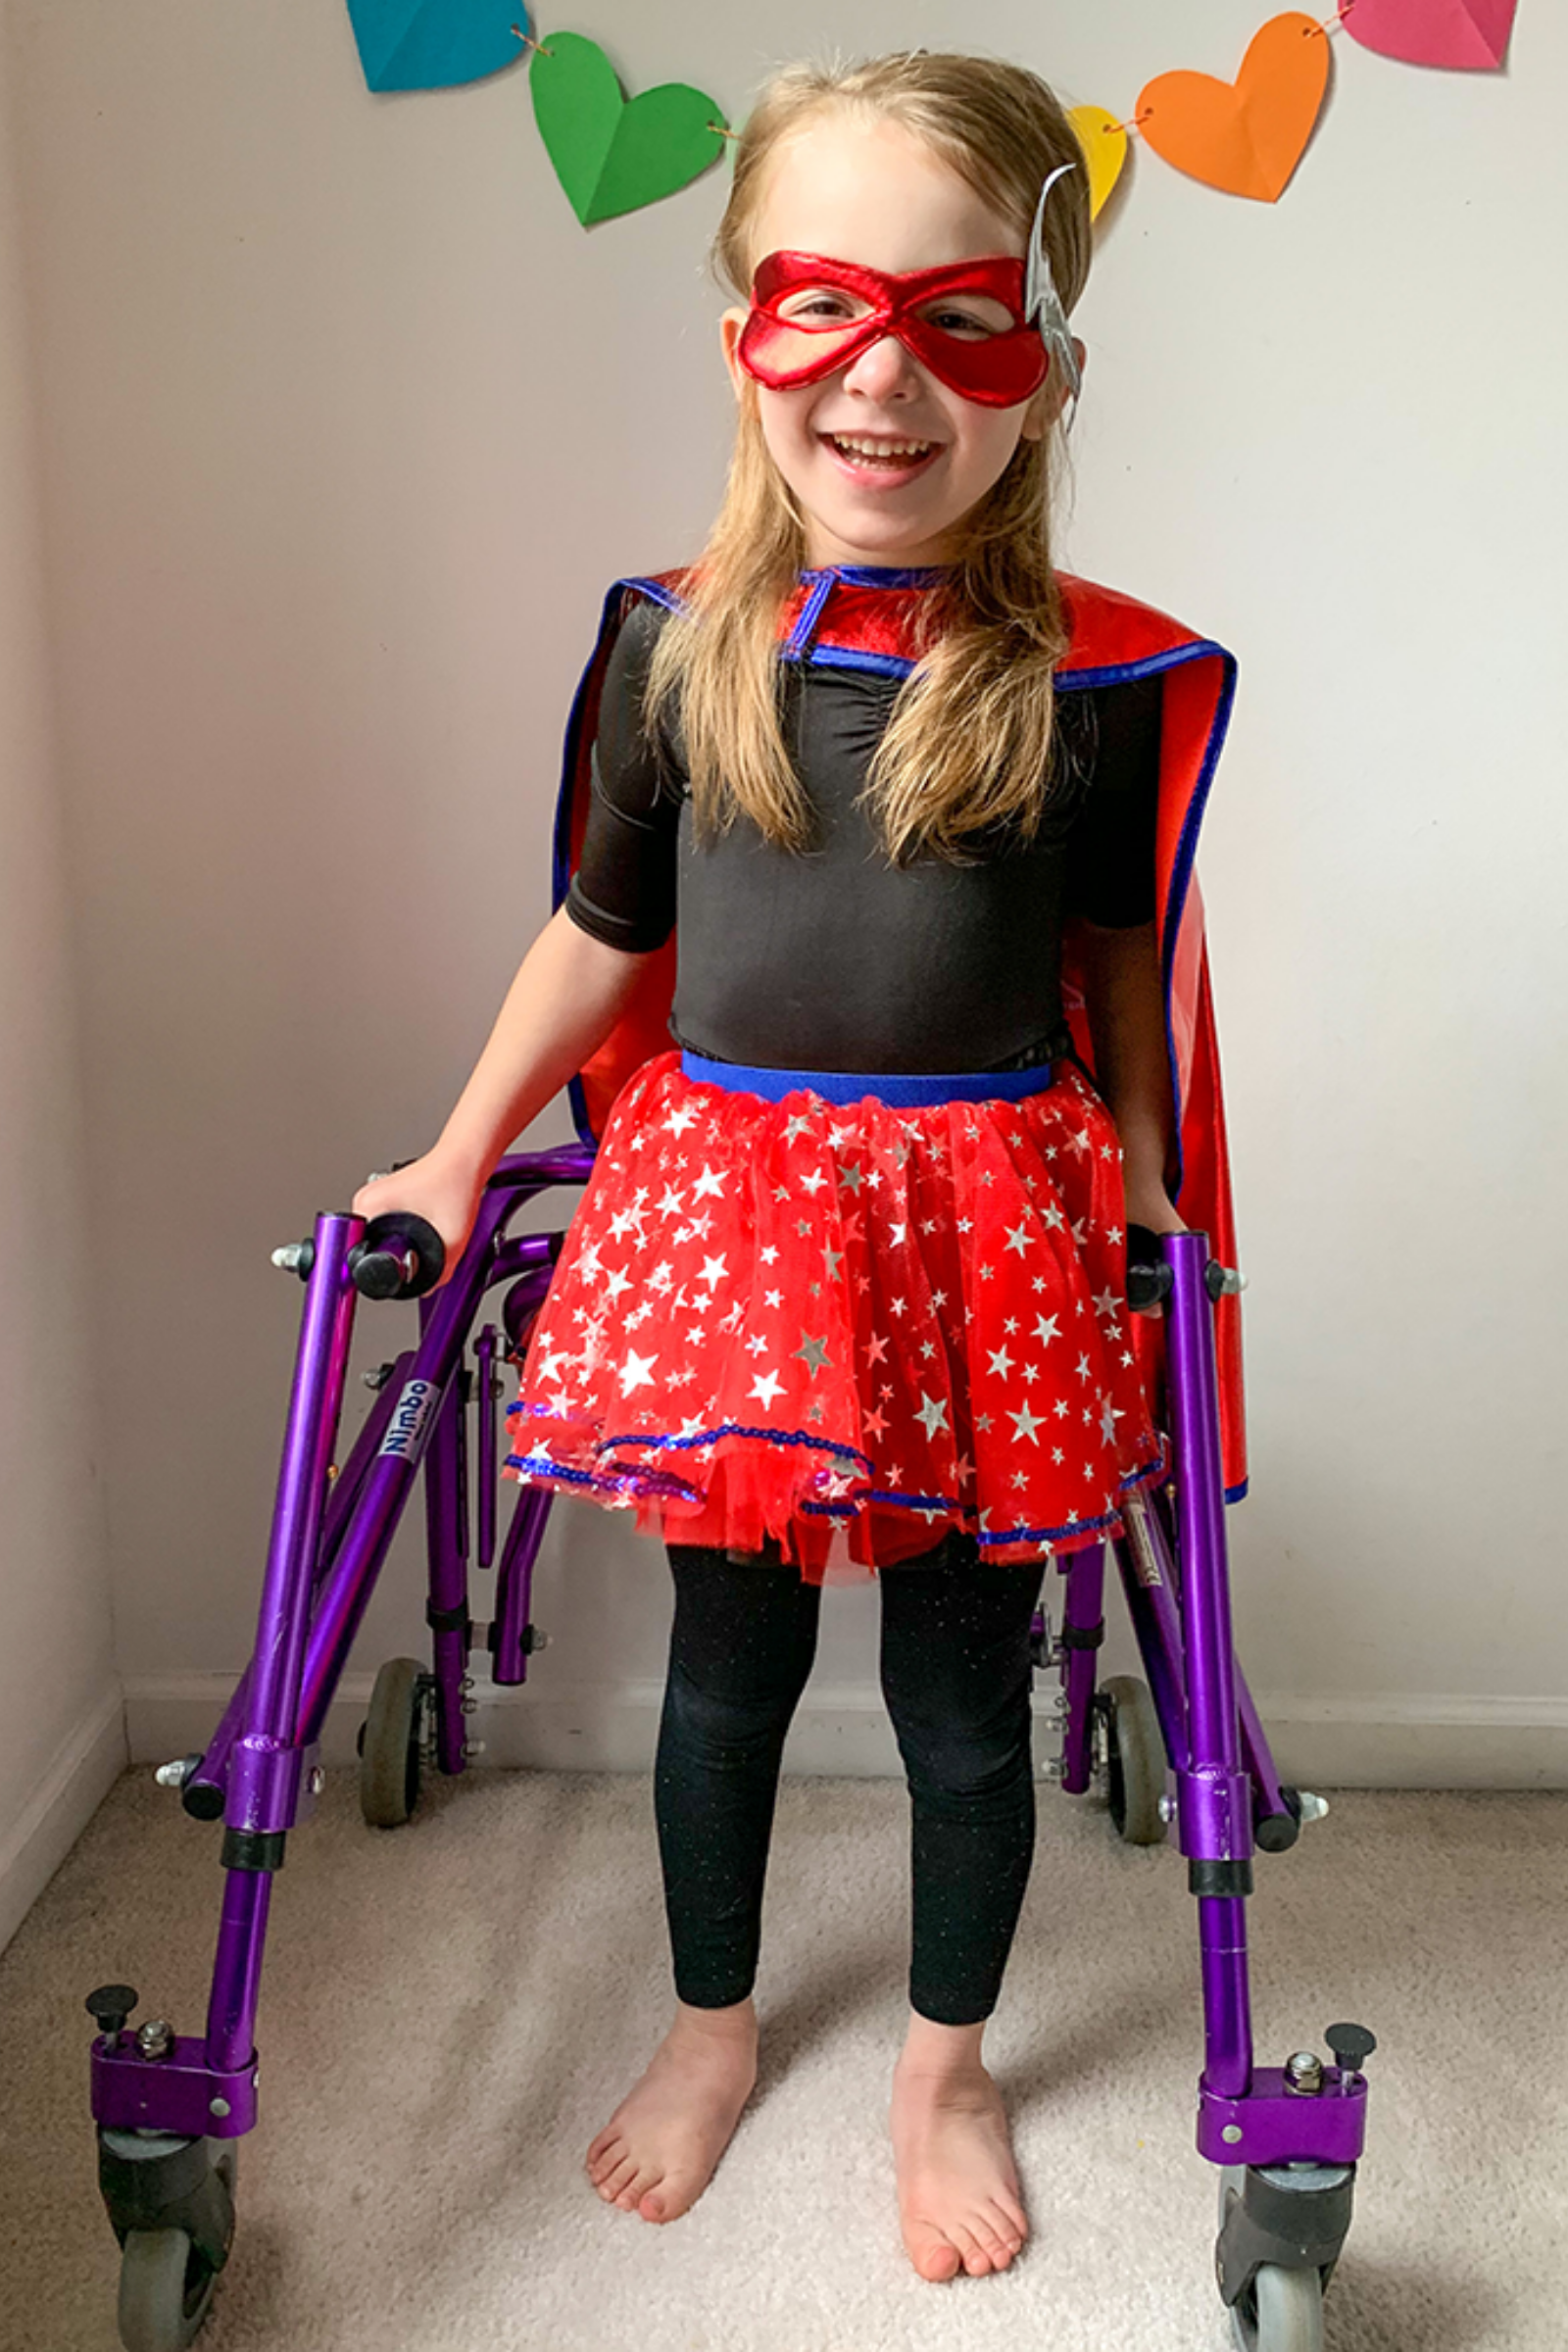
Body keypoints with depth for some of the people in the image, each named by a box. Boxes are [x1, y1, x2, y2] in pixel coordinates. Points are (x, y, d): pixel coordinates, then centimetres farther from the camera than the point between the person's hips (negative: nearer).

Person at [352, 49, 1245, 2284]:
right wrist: (460, 1156, 12)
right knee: (730, 1658, 15)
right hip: (723, 1194, 1)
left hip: (989, 1218, -1)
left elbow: (1125, 962, 5)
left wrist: (1146, 1219, 8)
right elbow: (600, 932, 8)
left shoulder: (1099, 675, -6)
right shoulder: (675, 646, -2)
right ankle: (712, 2024, 41)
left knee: (964, 1687, 11)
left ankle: (946, 2063, 38)